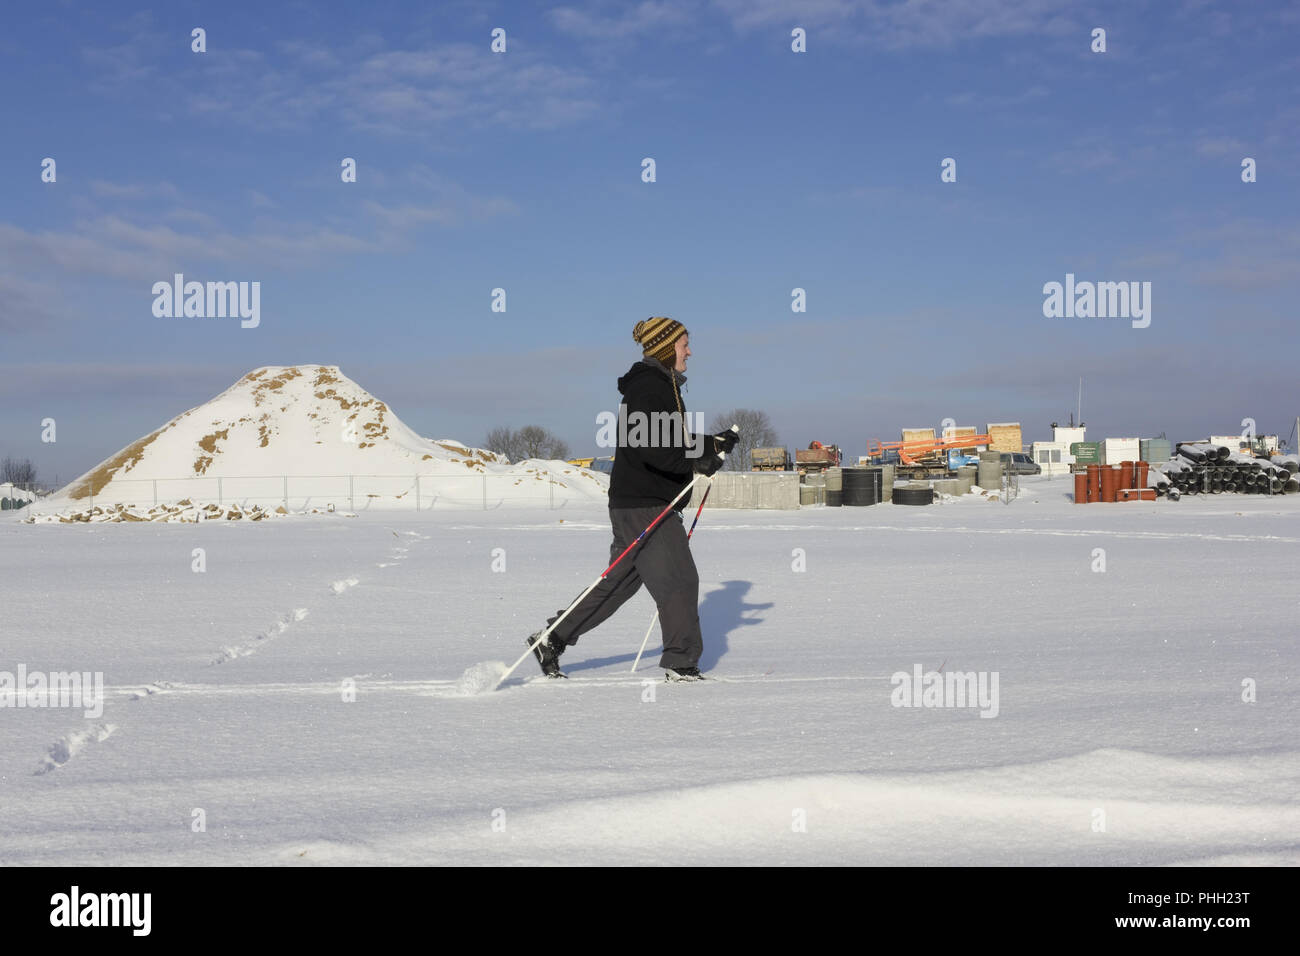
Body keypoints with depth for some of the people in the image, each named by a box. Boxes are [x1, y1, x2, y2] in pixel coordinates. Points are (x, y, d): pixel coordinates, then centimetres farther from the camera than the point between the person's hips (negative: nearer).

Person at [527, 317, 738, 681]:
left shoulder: (661, 386, 19)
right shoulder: (648, 387, -15)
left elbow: (673, 444, 23)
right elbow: (651, 450, -25)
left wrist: (711, 445, 10)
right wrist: (702, 457, -24)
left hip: (649, 504, 10)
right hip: (644, 505, -10)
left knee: (620, 582, 13)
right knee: (679, 580, -4)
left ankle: (551, 639, 16)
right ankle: (682, 664, 5)